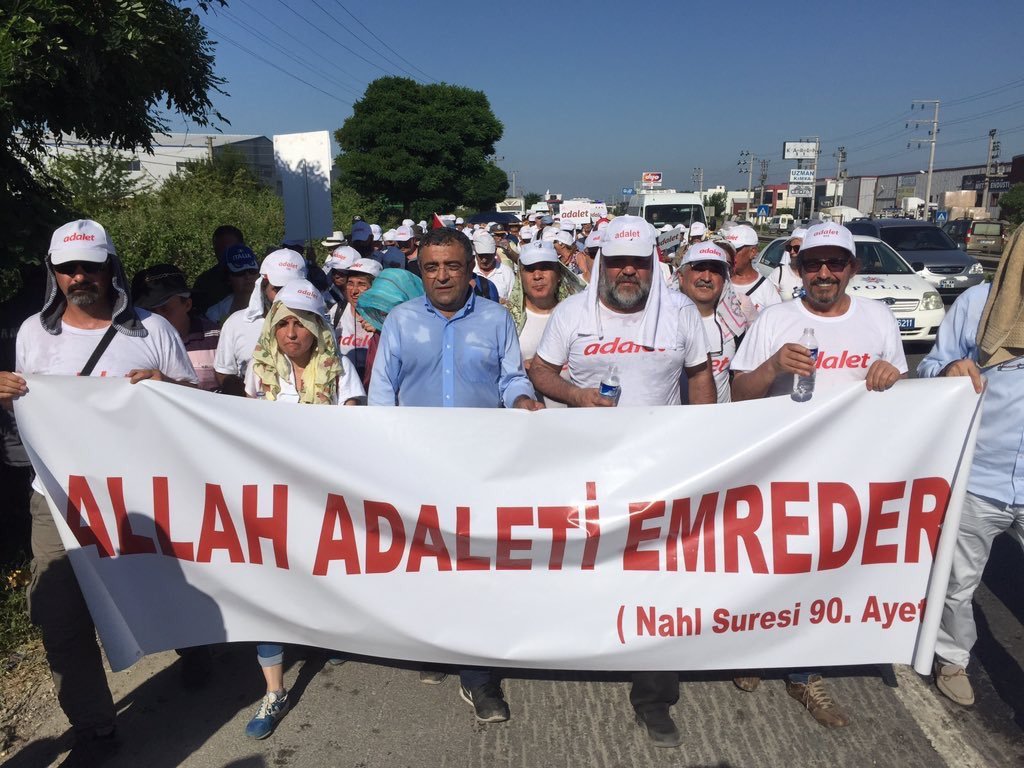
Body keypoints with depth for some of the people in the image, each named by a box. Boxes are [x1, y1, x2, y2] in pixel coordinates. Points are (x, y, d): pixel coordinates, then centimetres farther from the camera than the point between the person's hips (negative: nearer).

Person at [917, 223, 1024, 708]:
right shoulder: (977, 302, -4)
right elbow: (928, 370, 0)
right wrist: (949, 371, -22)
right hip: (976, 479, -1)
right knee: (959, 584, 17)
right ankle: (953, 659, 41)